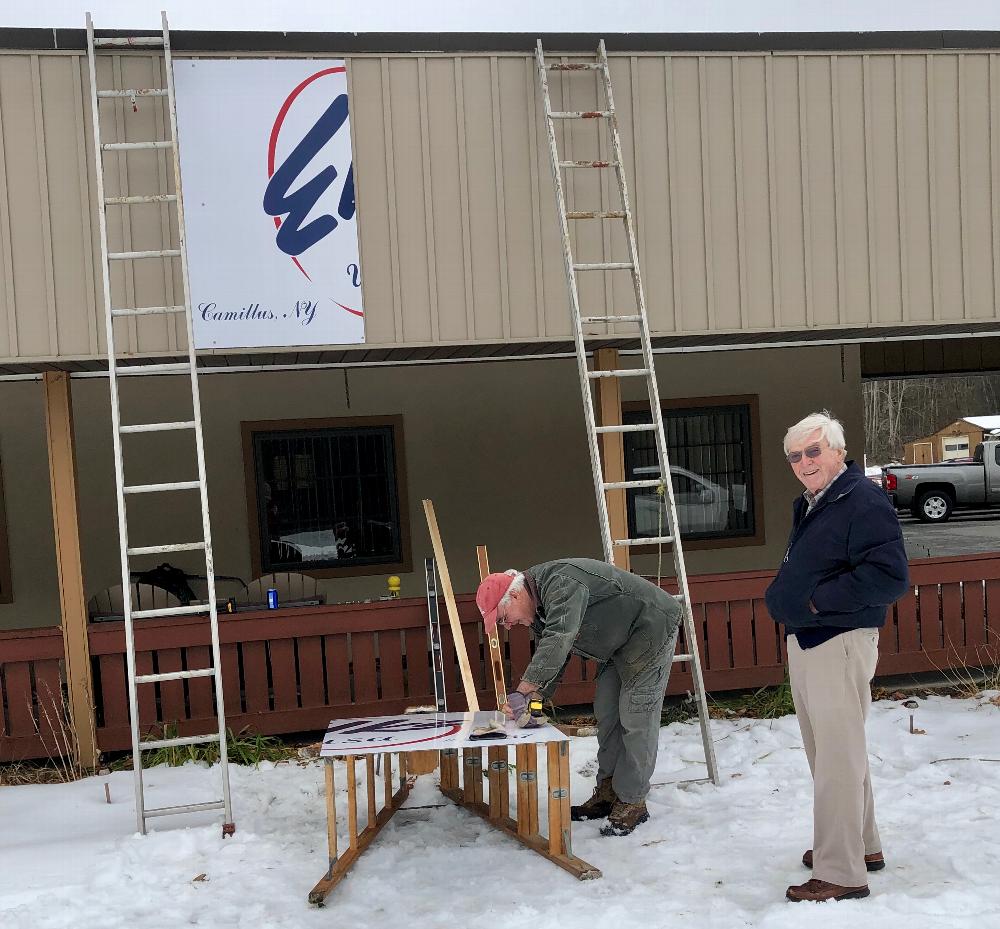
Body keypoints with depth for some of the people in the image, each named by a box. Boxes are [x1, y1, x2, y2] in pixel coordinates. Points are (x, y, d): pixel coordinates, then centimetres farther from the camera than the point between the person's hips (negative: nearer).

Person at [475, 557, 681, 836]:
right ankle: (607, 792, 21)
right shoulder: (539, 609, 4)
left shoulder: (560, 583, -29)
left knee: (636, 719, -9)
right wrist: (532, 701, -9)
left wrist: (522, 692, -44)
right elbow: (548, 661, 7)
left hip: (652, 628, -10)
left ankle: (632, 802, -1)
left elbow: (557, 641, -43)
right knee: (607, 714, 12)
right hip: (619, 645, 10)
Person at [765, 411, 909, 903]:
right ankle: (862, 846, 34)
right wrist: (781, 596, 11)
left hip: (840, 643, -10)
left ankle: (840, 873, 2)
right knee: (826, 752, 19)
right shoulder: (807, 506, 15)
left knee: (838, 760, -6)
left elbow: (890, 576, -25)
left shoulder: (865, 502, -16)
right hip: (803, 641, 10)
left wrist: (820, 600, -21)